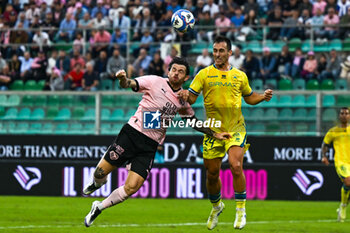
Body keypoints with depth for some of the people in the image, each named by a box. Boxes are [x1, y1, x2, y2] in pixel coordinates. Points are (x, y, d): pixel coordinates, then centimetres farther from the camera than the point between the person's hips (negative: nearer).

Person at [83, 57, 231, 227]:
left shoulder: (183, 99, 11)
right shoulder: (155, 82, -2)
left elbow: (193, 122, 27)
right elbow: (129, 84, -13)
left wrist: (214, 134, 23)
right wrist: (123, 79, -36)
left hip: (150, 145, 3)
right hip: (133, 132, -3)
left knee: (131, 187, -10)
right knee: (101, 172, -2)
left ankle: (99, 207, 13)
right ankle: (98, 183, 37)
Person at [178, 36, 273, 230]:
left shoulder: (239, 75, 7)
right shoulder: (204, 74, 2)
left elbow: (249, 97, 22)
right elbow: (191, 98, -3)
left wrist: (263, 97, 4)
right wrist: (185, 96, -25)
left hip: (235, 128, -1)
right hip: (213, 130, 1)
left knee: (236, 166, -20)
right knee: (212, 173, 5)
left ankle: (241, 209, -6)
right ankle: (216, 206, 33)